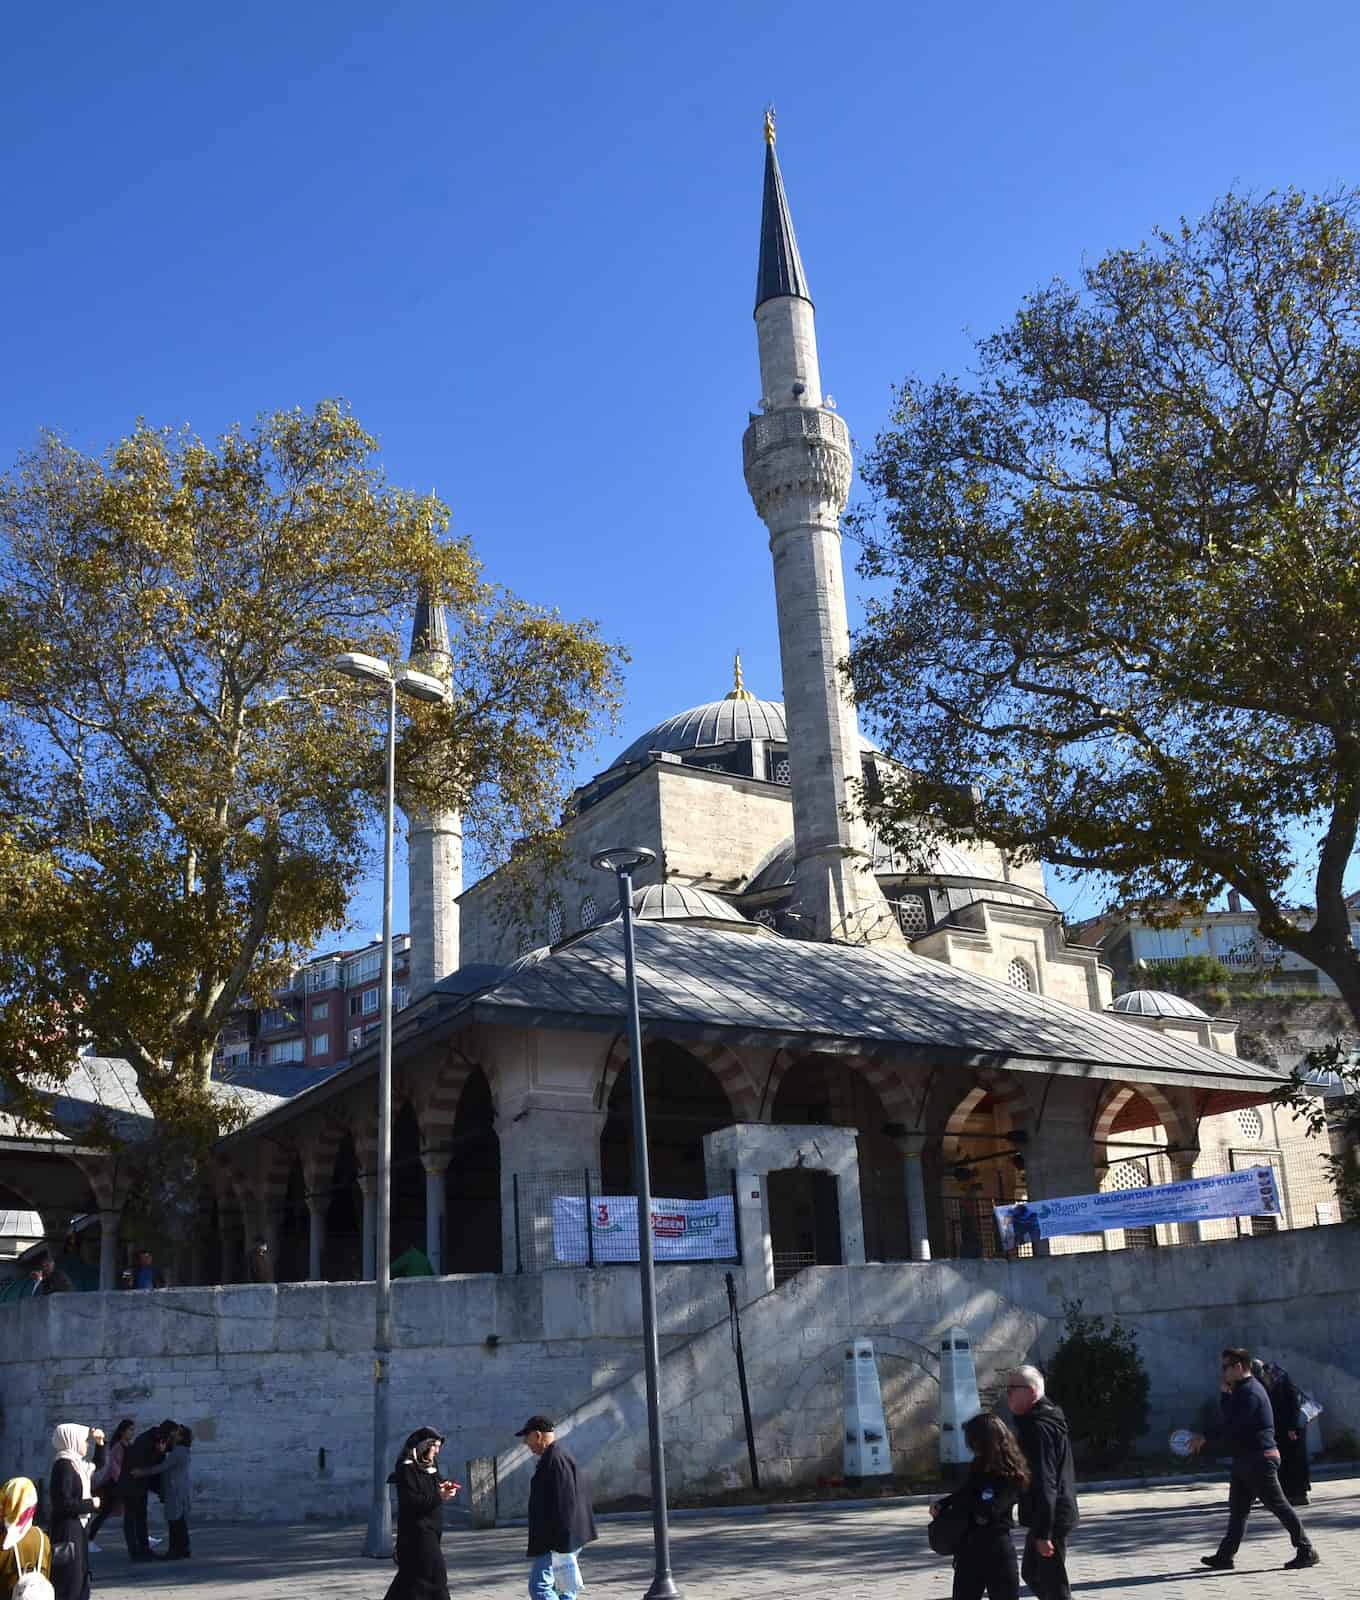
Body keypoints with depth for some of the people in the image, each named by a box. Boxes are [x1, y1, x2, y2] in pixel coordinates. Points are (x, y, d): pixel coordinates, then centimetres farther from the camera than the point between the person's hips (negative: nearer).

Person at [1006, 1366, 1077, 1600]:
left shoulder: (1039, 1428, -21)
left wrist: (1043, 1533, -24)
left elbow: (1045, 1485, -25)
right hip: (1051, 1517, 10)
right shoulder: (1040, 1421, 12)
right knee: (1031, 1573, 20)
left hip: (1050, 1519, -10)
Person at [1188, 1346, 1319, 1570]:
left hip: (1260, 1460, -10)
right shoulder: (1241, 1390, 15)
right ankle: (1225, 1556, 13)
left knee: (1278, 1505, -2)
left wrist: (1204, 1437, -23)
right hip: (1245, 1459, 10)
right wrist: (1224, 1393, 6)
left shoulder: (1250, 1393, -19)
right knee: (1237, 1509, 10)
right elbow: (1228, 1415, 21)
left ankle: (1306, 1551, 8)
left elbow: (1232, 1425, -26)